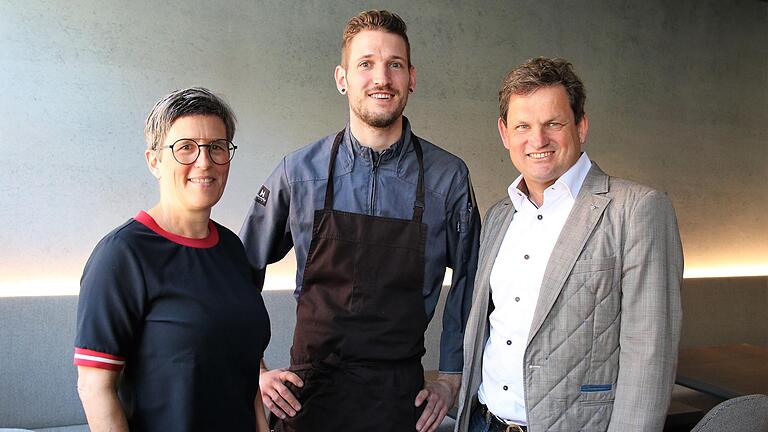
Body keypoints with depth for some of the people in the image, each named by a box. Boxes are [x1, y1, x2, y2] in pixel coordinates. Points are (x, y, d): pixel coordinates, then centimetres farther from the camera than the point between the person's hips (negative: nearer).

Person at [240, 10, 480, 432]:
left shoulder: (448, 177, -6)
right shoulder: (298, 171, -6)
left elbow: (468, 279, 6)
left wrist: (450, 377, 5)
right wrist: (254, 370, 2)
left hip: (402, 394, 0)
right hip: (309, 390, 0)